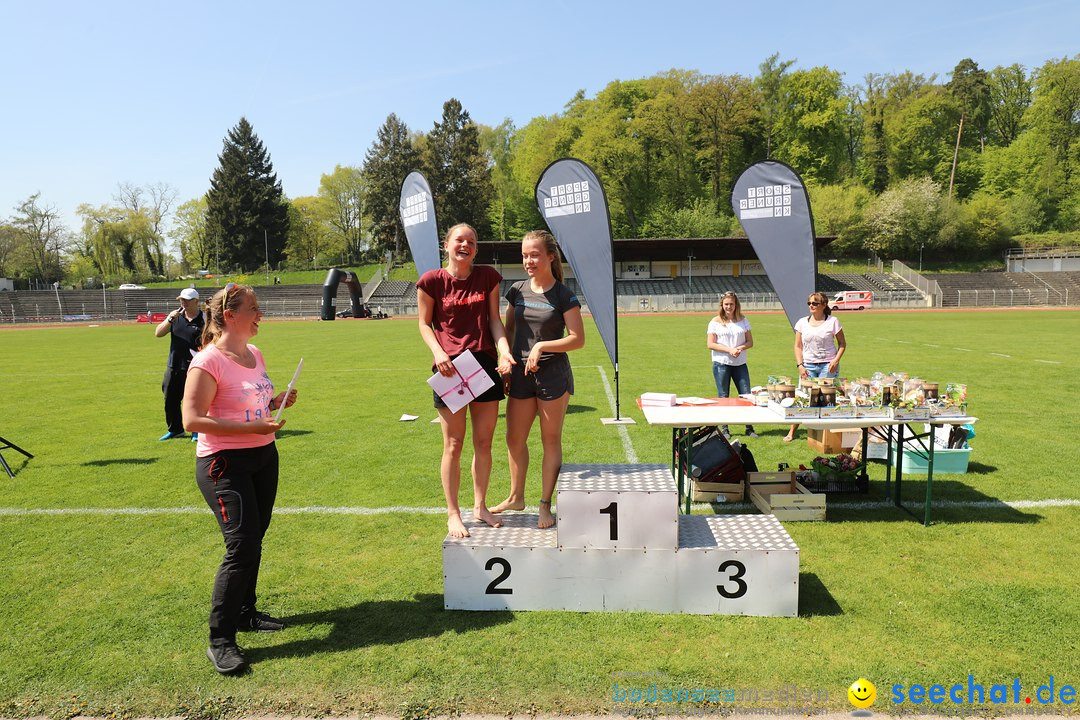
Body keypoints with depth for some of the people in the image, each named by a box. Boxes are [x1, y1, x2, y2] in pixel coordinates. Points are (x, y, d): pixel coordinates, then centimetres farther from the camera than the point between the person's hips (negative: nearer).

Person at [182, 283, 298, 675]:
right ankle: (220, 640, 3)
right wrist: (252, 428, -25)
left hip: (263, 457, 8)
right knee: (242, 547, -10)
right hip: (224, 464, -8)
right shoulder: (208, 362, -16)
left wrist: (276, 402, 2)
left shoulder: (255, 354, 9)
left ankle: (245, 612, 34)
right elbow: (192, 420, -20)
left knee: (253, 542, 17)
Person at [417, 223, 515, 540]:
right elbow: (425, 324, 3)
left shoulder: (488, 276, 6)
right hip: (449, 367, -3)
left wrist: (504, 350, -11)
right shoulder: (432, 281, -2)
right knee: (454, 444, 3)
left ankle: (480, 506, 29)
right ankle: (453, 513, 18)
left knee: (484, 442, 11)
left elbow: (494, 320, 6)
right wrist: (438, 353, -14)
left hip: (485, 363, 3)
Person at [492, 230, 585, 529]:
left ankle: (545, 505, 19)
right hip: (521, 373, 5)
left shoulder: (564, 296, -8)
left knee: (551, 440, 6)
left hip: (553, 374, -5)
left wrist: (542, 346, -20)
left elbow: (578, 339, -10)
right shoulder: (517, 290, 6)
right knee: (514, 439, 12)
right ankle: (516, 497, 31)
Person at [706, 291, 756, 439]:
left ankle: (749, 428, 11)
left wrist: (741, 348, -13)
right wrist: (729, 350, -16)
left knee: (746, 395, 1)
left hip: (740, 364, 3)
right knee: (723, 397, 4)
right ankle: (724, 429, 13)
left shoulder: (743, 320, 8)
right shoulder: (715, 322, -1)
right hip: (721, 364, -3)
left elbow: (750, 342, 8)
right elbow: (710, 344, -6)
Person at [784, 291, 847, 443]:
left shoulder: (832, 322, 0)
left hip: (827, 366, -2)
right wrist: (800, 365, -3)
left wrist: (836, 360, -10)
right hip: (808, 365, 2)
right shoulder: (802, 322, 6)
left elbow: (842, 343, 5)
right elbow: (798, 346, 8)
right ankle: (791, 432, 3)